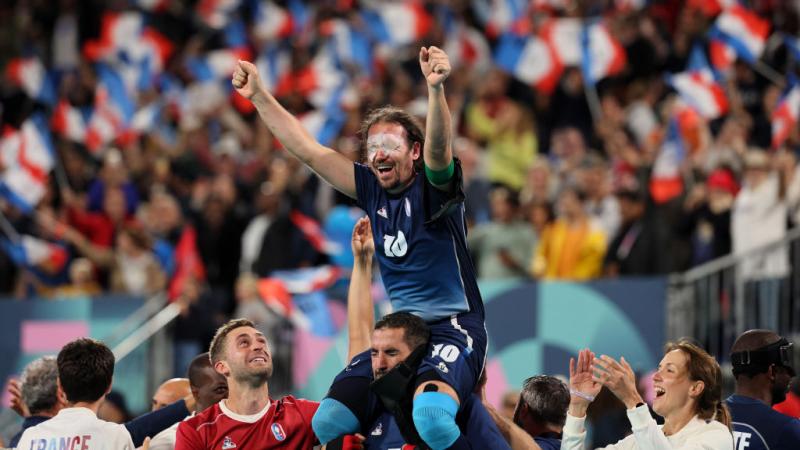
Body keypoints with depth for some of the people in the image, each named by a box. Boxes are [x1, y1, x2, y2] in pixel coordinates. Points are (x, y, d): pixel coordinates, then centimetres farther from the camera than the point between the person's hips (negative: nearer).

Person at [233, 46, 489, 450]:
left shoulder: (432, 186, -6)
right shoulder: (372, 189, 9)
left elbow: (438, 147, -28)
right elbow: (307, 149, 12)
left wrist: (436, 88, -46)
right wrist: (258, 95, 9)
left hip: (454, 327, -7)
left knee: (431, 417, -37)